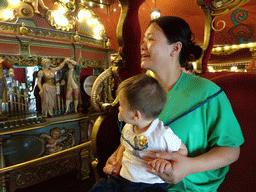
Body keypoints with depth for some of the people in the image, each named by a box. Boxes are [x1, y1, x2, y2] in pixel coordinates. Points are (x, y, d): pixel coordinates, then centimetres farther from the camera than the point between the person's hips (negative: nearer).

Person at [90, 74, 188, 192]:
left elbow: (183, 150, -6)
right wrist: (118, 164, 7)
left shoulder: (163, 134, -21)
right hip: (123, 179, 4)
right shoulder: (127, 128, 0)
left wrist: (168, 161, -24)